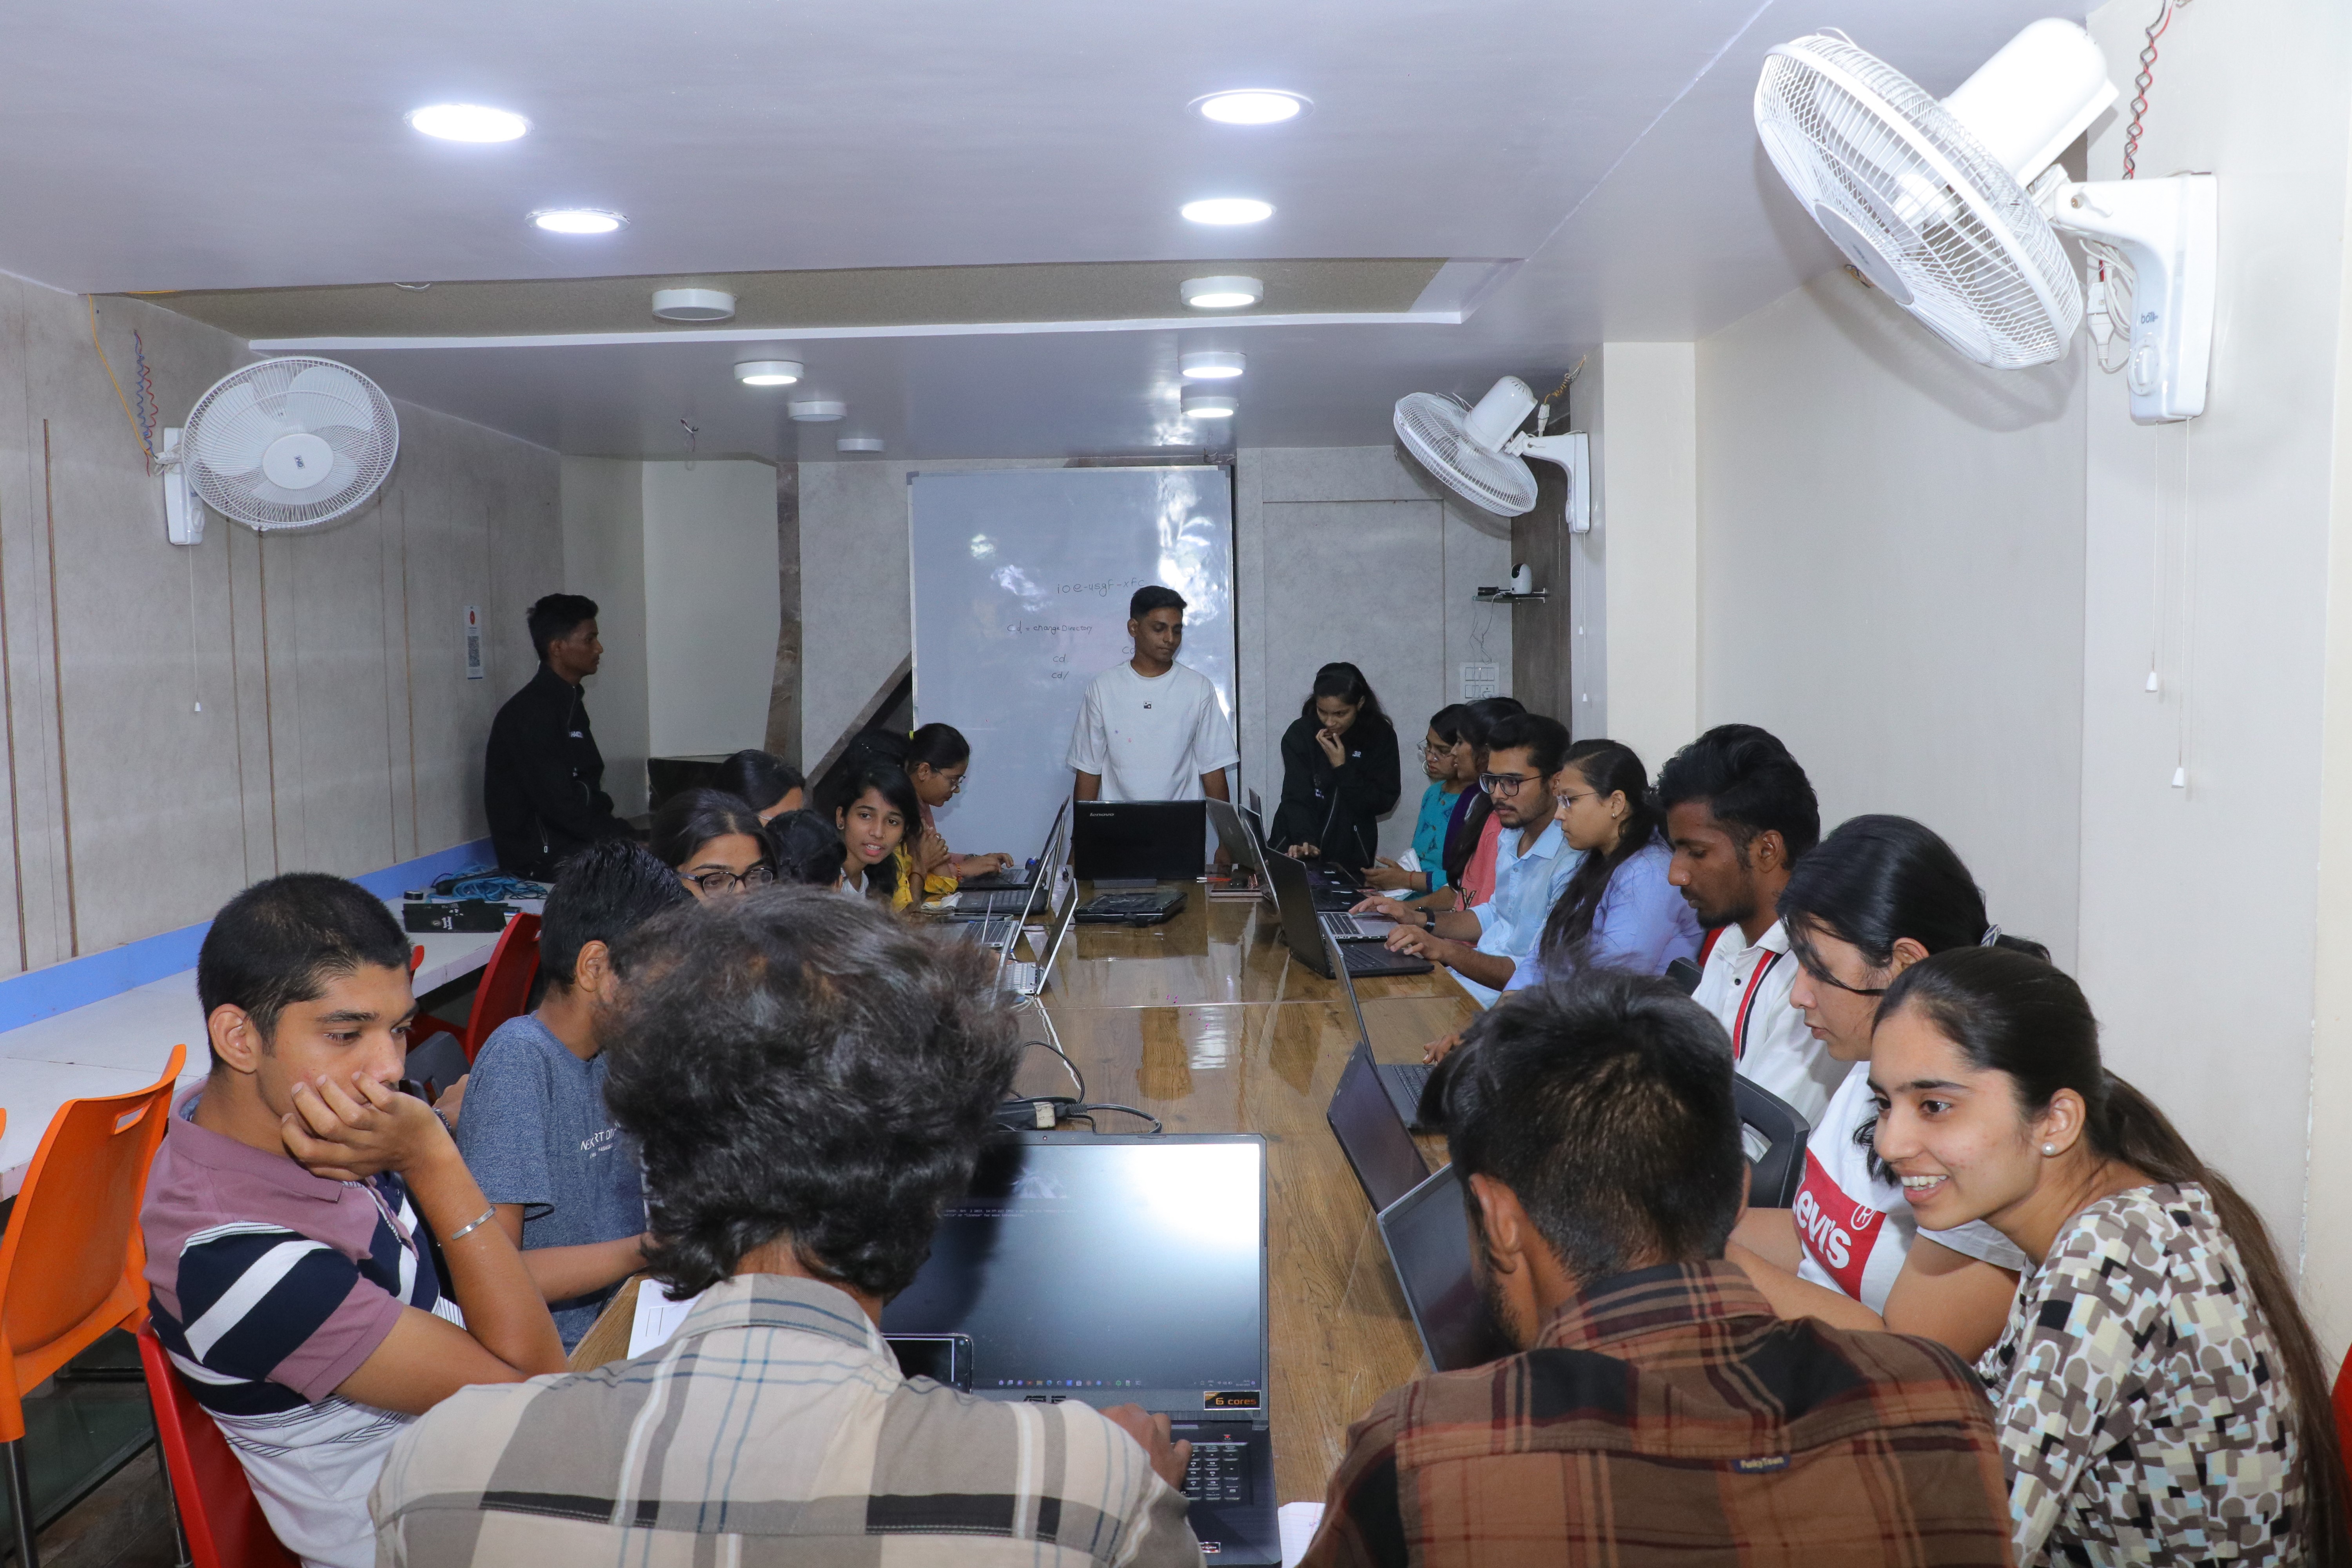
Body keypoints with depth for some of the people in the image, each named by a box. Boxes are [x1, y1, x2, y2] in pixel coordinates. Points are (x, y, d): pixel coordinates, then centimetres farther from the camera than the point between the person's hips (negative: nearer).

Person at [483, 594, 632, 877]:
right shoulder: (532, 712, -15)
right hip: (540, 858, -9)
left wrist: (620, 830, 1)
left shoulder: (567, 703, 16)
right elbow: (558, 804, -21)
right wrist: (626, 838, -19)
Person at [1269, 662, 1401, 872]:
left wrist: (1342, 767, -15)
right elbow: (1297, 799, -14)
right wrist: (1304, 842, -31)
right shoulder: (1300, 734, -8)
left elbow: (1384, 802, -6)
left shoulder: (1381, 736, -4)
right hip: (1296, 850, -1)